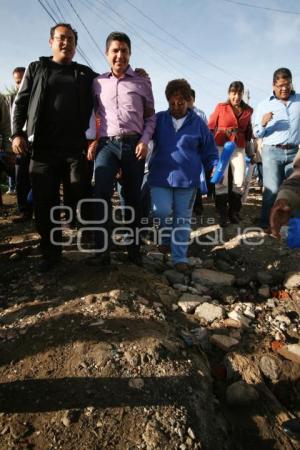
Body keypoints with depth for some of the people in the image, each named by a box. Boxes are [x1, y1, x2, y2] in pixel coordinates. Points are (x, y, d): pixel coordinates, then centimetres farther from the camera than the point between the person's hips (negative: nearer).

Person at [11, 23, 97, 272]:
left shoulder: (86, 74, 17)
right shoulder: (36, 68, 16)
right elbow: (20, 102, 10)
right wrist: (17, 133, -1)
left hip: (77, 147, 0)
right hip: (43, 148, 1)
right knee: (45, 203, 1)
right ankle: (51, 253, 14)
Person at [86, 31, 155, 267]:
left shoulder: (142, 82, 9)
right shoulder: (98, 82, 12)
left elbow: (151, 116, 10)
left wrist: (144, 141, -5)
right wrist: (92, 140, 2)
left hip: (134, 144, 0)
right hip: (107, 144, 0)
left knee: (133, 198, 4)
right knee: (102, 194, -16)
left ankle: (134, 248, 15)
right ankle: (102, 251, -11)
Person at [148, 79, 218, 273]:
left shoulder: (198, 123, 6)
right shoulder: (159, 119, 6)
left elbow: (210, 151, 10)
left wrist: (215, 167, -2)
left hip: (187, 180, 0)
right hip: (161, 178, 0)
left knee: (183, 220, 6)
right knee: (162, 211, -16)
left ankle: (180, 257, 18)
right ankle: (167, 237, 18)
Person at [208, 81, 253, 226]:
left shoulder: (248, 110, 8)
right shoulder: (220, 107, 0)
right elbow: (210, 126, 4)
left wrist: (246, 143, 10)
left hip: (239, 149, 3)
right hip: (221, 147, -3)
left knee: (239, 180, 1)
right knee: (221, 180, -6)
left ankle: (234, 212, 15)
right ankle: (223, 214, 2)